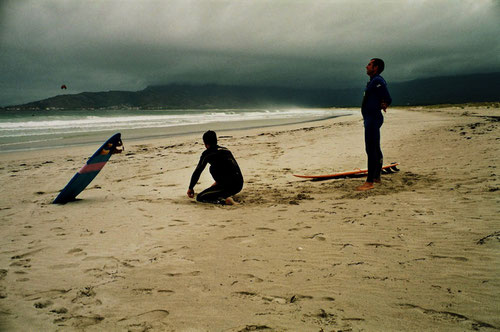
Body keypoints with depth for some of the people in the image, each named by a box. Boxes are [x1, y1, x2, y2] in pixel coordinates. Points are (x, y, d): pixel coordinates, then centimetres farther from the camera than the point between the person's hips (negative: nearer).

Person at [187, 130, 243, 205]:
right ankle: (224, 195, 17)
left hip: (229, 186, -7)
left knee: (200, 198, 3)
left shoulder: (207, 153, 0)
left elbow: (197, 172, 4)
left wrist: (190, 188, 16)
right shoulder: (225, 150, 20)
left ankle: (224, 200, -16)